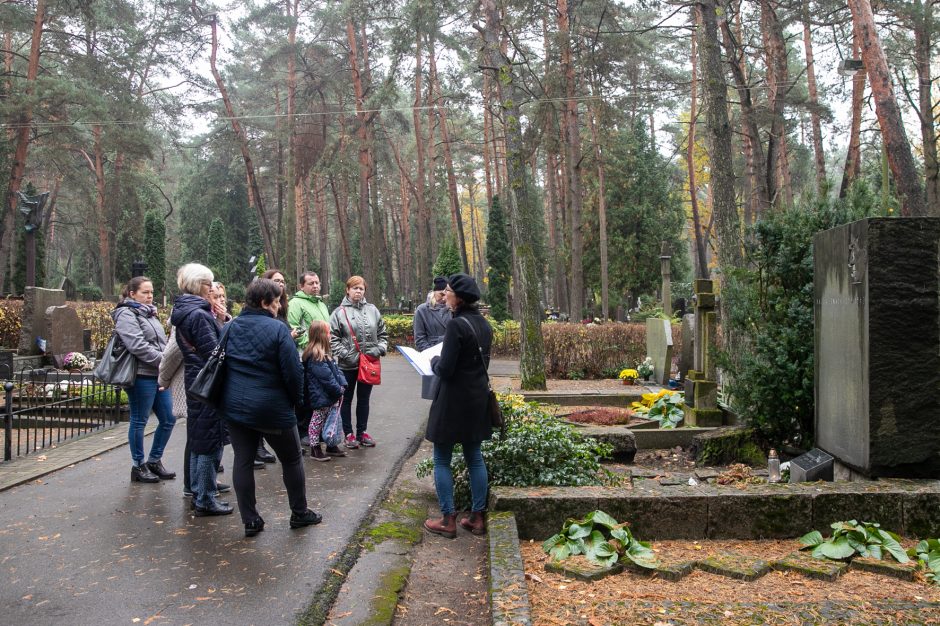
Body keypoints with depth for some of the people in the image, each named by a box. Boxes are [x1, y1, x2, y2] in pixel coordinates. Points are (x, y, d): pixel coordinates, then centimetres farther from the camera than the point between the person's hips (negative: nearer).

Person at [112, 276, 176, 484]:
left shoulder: (149, 314, 19)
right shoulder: (126, 315, -8)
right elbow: (138, 346, -19)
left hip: (158, 375, 9)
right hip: (141, 376, -9)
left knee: (167, 419, 10)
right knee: (139, 421, 3)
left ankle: (154, 461, 24)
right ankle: (138, 466, 14)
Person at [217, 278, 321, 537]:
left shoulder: (229, 327, 4)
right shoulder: (277, 329, -15)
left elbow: (222, 365, 13)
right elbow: (293, 371, -16)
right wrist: (294, 399, 1)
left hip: (234, 406, 5)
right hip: (272, 408, -5)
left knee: (242, 461, 10)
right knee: (291, 459, 12)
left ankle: (250, 520, 14)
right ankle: (299, 513, 23)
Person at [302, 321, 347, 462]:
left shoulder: (324, 354, 11)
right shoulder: (315, 356, -23)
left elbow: (335, 369, 13)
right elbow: (326, 376, -24)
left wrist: (342, 384, 3)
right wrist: (338, 390, -17)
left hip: (330, 396, 10)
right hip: (321, 396, -10)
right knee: (317, 422, 3)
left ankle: (331, 447, 30)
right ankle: (315, 449, 14)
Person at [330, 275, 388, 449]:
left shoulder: (372, 310, 5)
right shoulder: (340, 312, -6)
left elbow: (382, 333, 10)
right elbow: (333, 338, -7)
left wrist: (380, 349, -5)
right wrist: (344, 354, -16)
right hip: (348, 364, -3)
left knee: (364, 399, 13)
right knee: (347, 399, 9)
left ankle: (361, 432, 25)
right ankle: (348, 434, 19)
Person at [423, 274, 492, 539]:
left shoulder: (457, 325, -20)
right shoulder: (484, 323, 6)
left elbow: (445, 369, -21)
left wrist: (434, 361, 1)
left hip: (454, 400, -8)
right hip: (478, 397, 8)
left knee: (442, 460, 5)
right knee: (474, 457, 14)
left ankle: (448, 520, 8)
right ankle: (478, 517, 19)